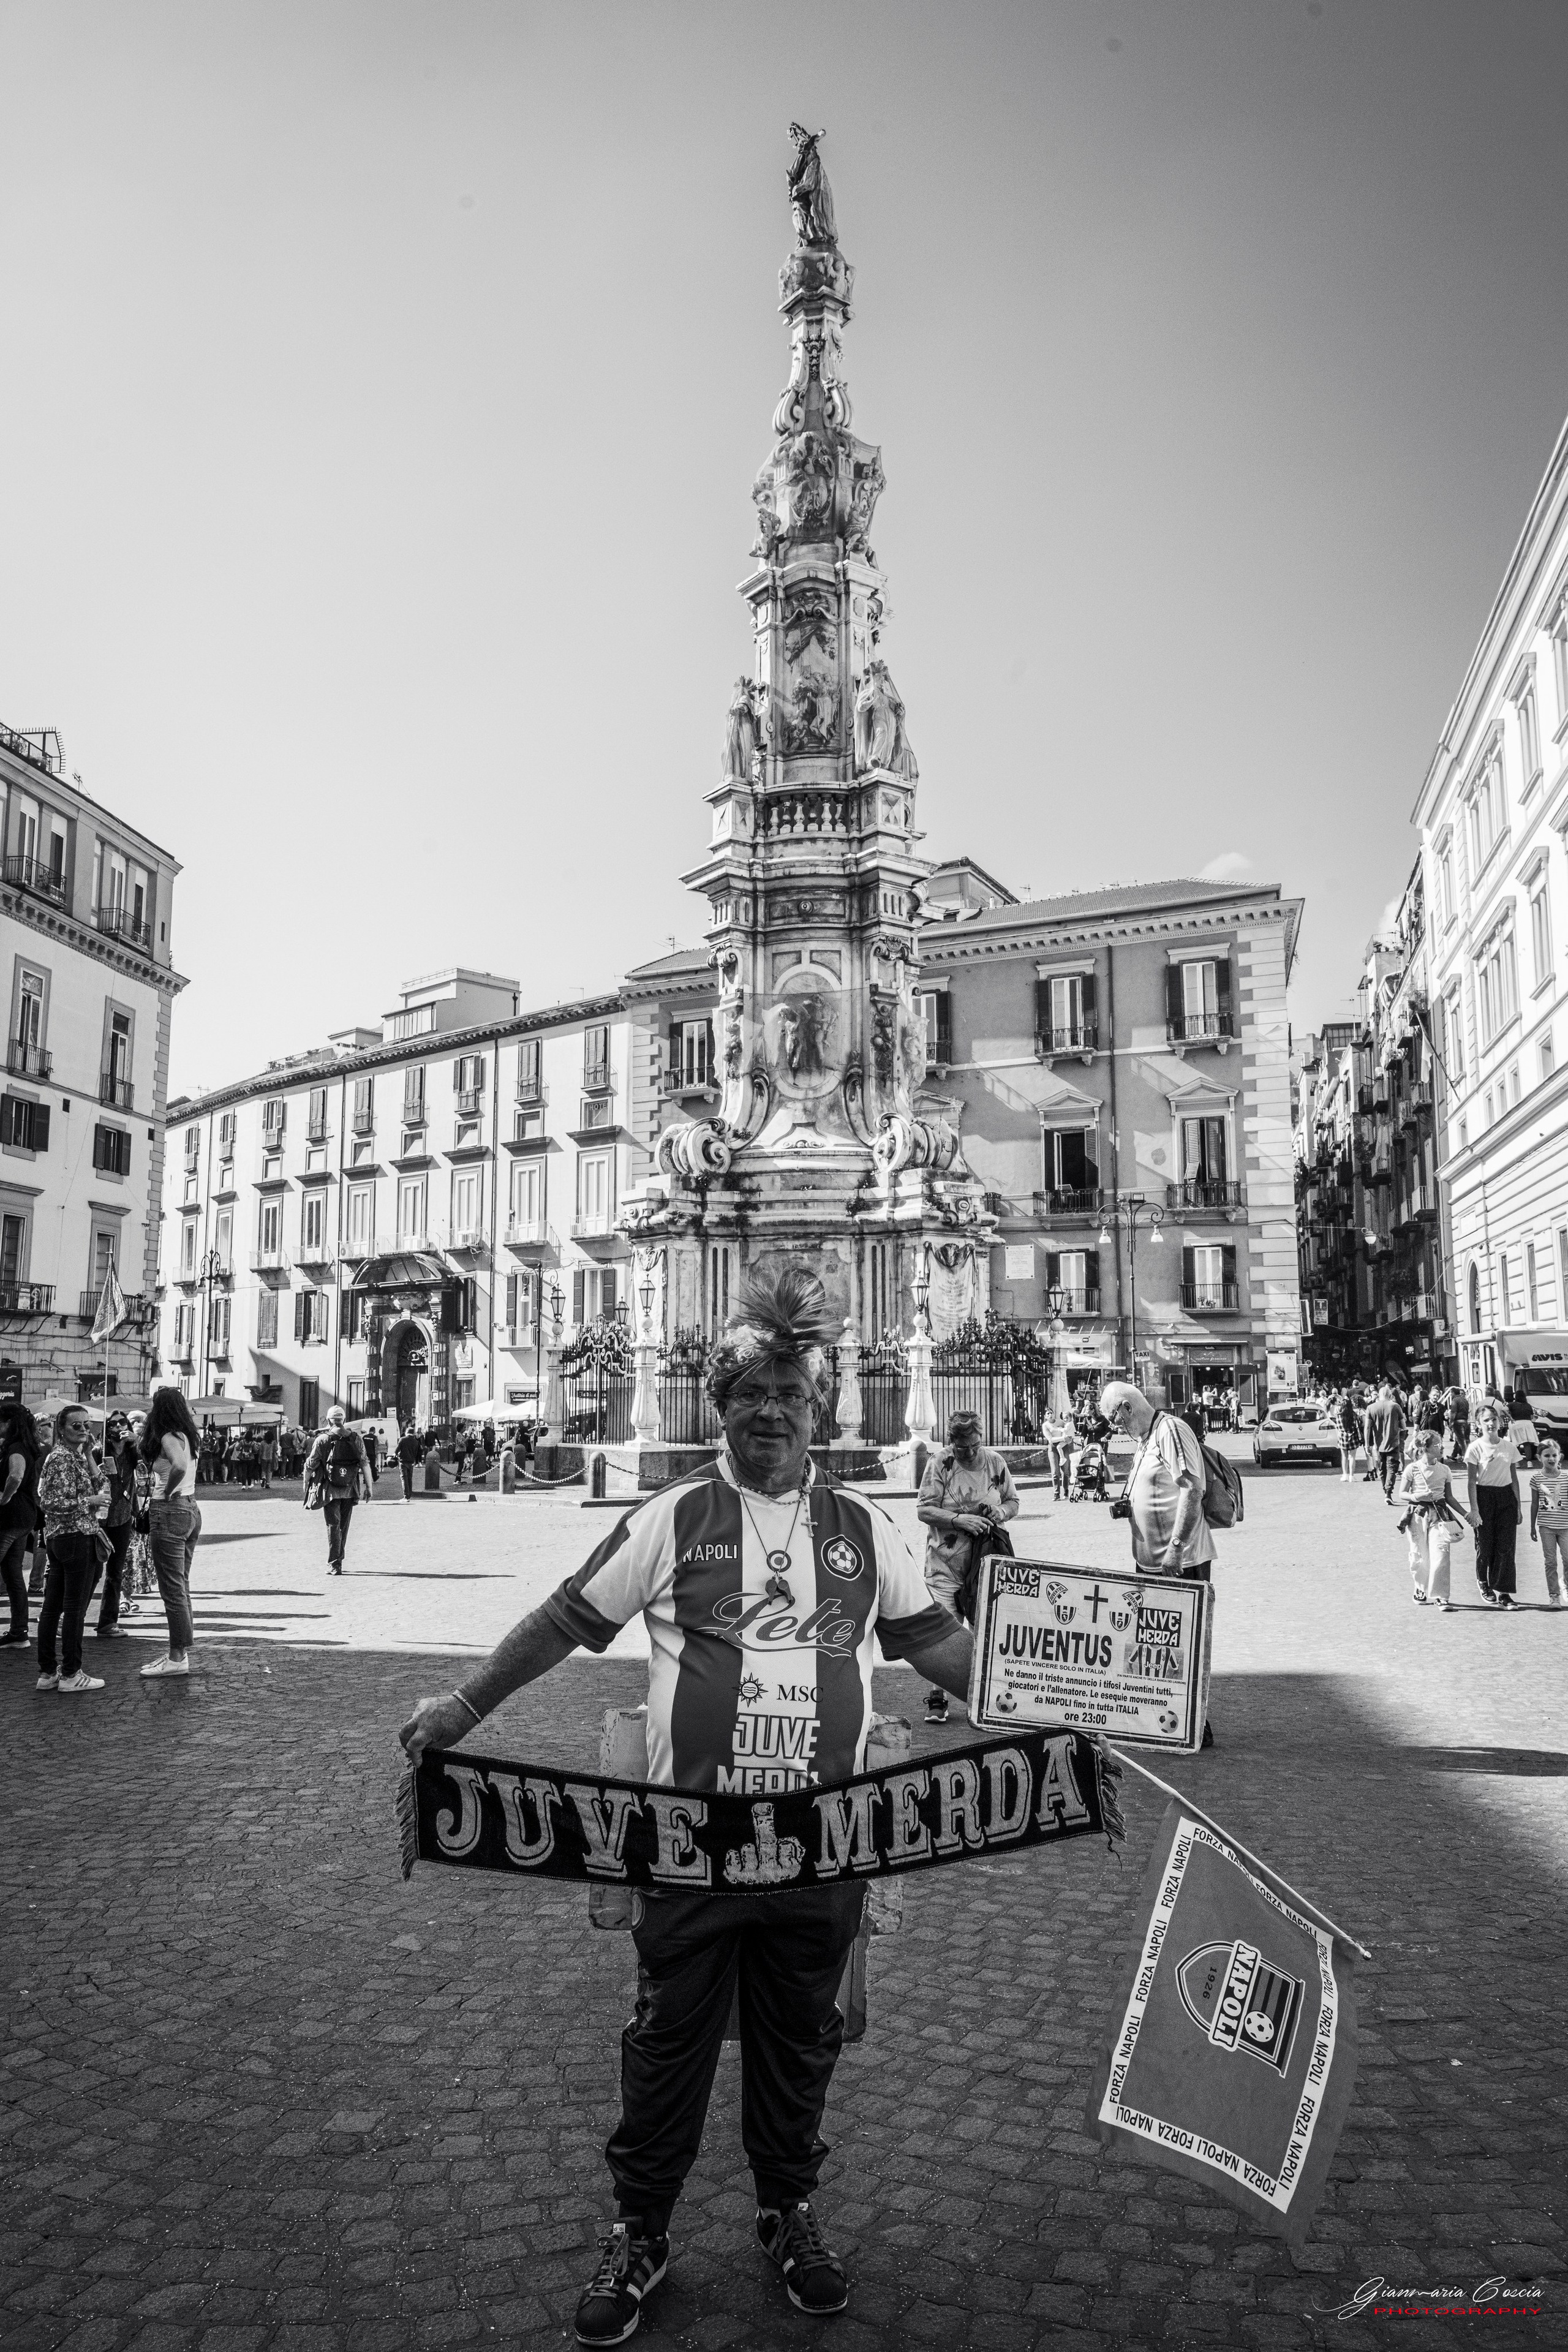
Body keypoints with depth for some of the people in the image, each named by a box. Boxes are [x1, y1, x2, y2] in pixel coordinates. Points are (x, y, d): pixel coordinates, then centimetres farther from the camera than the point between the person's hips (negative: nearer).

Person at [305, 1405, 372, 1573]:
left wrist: (306, 1484, 15)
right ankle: (337, 1562, 26)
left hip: (330, 1490, -2)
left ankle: (334, 1565, -4)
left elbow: (310, 1466, -2)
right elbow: (365, 1464, -4)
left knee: (333, 1526, 2)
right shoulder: (356, 1439, -1)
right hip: (350, 1490, 2)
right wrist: (369, 1487, 2)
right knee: (344, 1526, 16)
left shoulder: (322, 1440, -6)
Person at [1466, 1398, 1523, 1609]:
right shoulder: (1476, 1447, -6)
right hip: (1484, 1497, -3)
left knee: (1506, 1546, -2)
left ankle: (1503, 1592, 2)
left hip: (1506, 1497, 3)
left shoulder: (1510, 1447, 4)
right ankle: (1484, 1584, 27)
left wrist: (1518, 1507, 8)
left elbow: (1514, 1479, 10)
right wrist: (1474, 1509, -12)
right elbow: (1472, 1481, -7)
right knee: (1485, 1546, 5)